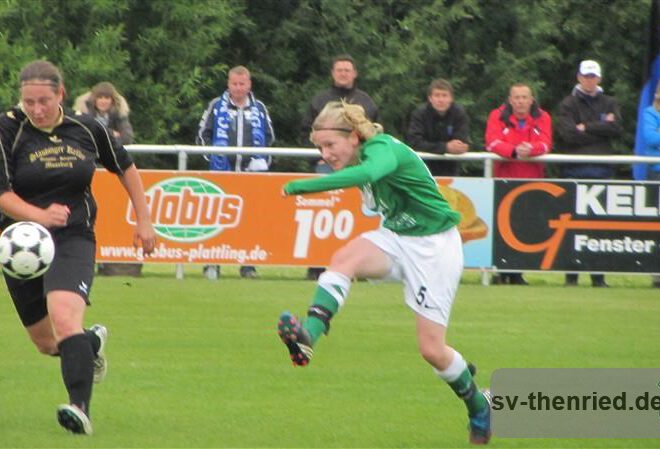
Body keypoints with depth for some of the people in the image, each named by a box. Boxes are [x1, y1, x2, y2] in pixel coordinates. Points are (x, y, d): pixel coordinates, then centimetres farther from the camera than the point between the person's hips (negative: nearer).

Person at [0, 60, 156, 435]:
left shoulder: (87, 129, -1)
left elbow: (125, 168, 17)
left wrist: (144, 220, 16)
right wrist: (40, 216, -32)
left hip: (73, 239, -2)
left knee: (64, 318, -27)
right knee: (46, 342, 13)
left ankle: (81, 408, -36)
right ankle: (93, 342, 48)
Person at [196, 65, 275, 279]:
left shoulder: (259, 109, 11)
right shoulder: (216, 107, 7)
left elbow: (269, 137, 16)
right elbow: (203, 135, 9)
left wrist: (261, 159, 3)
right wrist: (213, 154, -4)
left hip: (251, 172, 1)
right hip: (222, 172, -1)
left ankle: (248, 264, 4)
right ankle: (212, 263, 0)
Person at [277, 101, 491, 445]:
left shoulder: (383, 149, -25)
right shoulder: (360, 157, 1)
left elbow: (365, 174, -48)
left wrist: (303, 186, -49)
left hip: (434, 245, -7)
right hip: (396, 238, 7)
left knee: (432, 349, -6)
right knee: (344, 258, -26)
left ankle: (478, 408, 20)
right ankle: (309, 334, -45)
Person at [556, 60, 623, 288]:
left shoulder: (609, 103, 16)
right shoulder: (568, 104, 8)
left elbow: (617, 128, -2)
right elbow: (569, 134, -7)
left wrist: (587, 128, -5)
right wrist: (601, 128, -3)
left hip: (602, 169, 2)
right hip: (574, 169, -2)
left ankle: (598, 275, 2)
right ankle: (571, 274, -1)